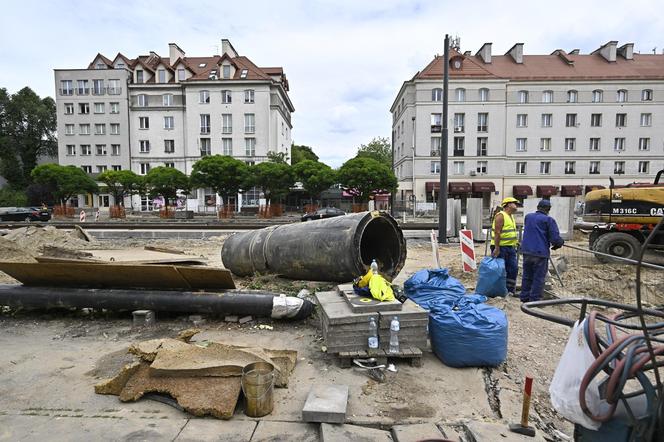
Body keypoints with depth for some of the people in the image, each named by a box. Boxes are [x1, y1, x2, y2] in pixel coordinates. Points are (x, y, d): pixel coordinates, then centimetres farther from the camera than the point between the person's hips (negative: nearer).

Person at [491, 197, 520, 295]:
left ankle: (510, 290, 16)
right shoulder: (500, 216, -13)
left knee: (513, 268, 7)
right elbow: (497, 233, -20)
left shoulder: (511, 216, 17)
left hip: (510, 247, 9)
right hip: (501, 247, -9)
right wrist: (497, 248, -24)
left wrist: (515, 242, 19)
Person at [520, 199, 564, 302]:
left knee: (527, 275, 15)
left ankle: (524, 297, 20)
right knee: (538, 278, 3)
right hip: (540, 252, -5)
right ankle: (534, 299, 5)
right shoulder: (549, 220, -8)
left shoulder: (528, 216, 11)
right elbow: (555, 238, -13)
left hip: (526, 251, 6)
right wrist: (560, 243, 10)